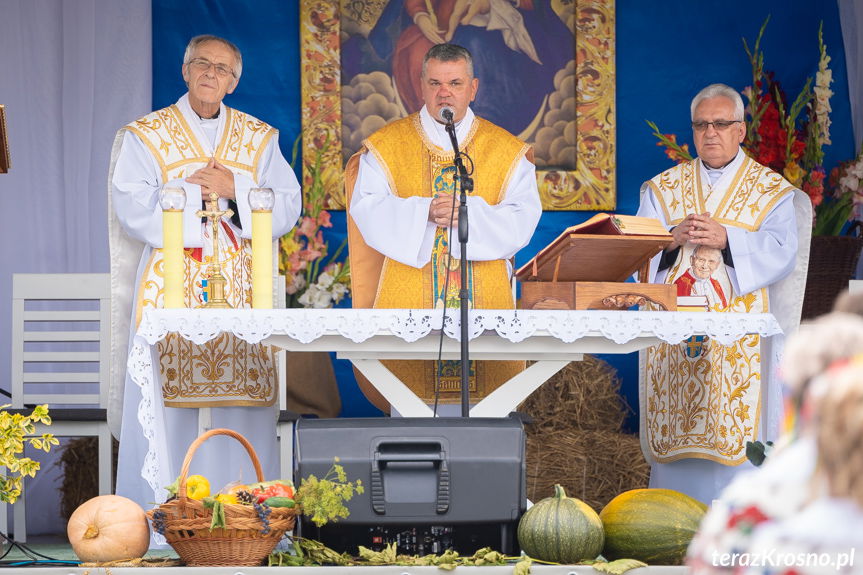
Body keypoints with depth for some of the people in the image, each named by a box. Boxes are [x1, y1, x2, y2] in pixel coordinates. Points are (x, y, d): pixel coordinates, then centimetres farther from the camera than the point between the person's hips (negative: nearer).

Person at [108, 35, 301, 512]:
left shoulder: (259, 139, 14)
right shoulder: (144, 137, 6)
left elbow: (287, 206, 3)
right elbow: (133, 209, -6)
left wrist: (235, 190, -10)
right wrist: (197, 190, -7)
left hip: (242, 294, 2)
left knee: (239, 408, -1)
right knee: (165, 406, -6)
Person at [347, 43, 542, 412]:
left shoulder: (508, 152, 10)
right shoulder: (387, 146, 9)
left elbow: (523, 218, 0)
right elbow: (367, 209, -3)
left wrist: (470, 213, -16)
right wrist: (425, 212, -17)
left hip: (485, 300, 1)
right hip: (408, 303, 0)